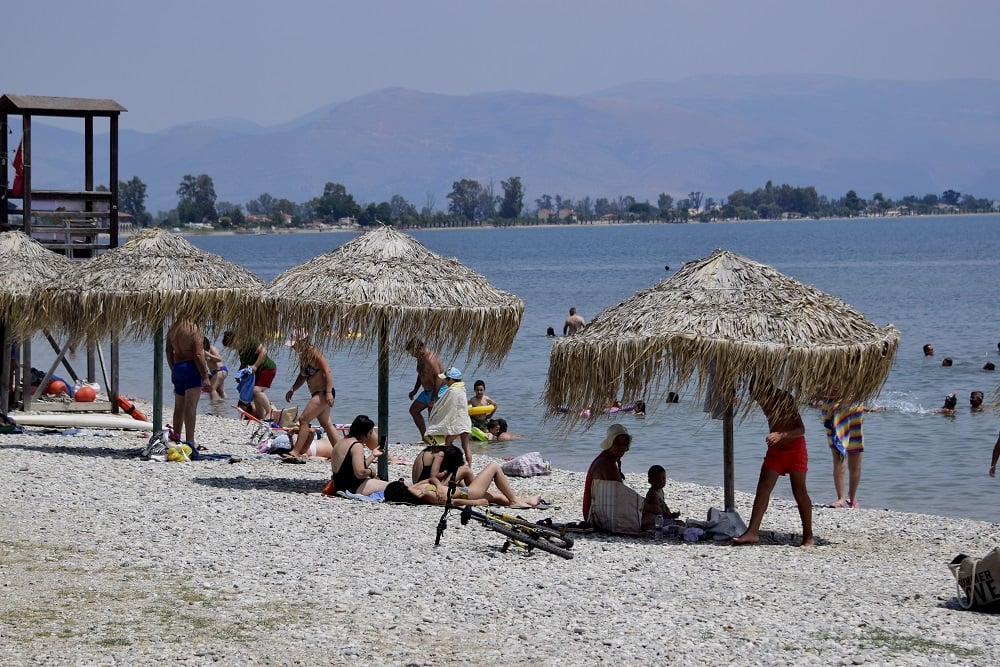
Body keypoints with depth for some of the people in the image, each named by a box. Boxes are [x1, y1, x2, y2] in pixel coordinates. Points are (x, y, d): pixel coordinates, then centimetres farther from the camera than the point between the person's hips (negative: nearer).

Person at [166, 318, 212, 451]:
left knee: (179, 407, 16)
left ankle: (176, 439, 22)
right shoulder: (194, 330, -11)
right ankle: (190, 440, -15)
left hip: (177, 367, 7)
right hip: (191, 368, -7)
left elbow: (169, 352, 15)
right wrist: (205, 377, -13)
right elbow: (198, 354, -15)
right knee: (191, 406, -10)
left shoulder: (172, 329, 10)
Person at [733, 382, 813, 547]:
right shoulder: (765, 403, -4)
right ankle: (752, 532, -13)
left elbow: (801, 430, -25)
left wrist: (780, 435, -40)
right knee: (763, 489, -7)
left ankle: (808, 537, 9)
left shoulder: (786, 400, -22)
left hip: (795, 449, -6)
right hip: (775, 450, 6)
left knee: (800, 493, 0)